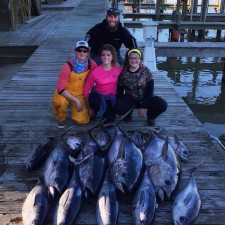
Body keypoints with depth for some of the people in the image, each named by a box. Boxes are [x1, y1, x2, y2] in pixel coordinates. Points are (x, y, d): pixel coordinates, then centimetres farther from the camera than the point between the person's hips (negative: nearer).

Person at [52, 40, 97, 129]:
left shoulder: (91, 64, -13)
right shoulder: (68, 66, -23)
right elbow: (61, 88, -23)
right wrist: (76, 100, -29)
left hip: (79, 95, 3)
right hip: (64, 93, -3)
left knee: (83, 120, -13)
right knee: (60, 102, -38)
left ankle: (73, 106, 21)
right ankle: (61, 118, -2)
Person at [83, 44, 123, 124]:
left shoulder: (119, 69, -14)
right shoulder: (95, 72, -17)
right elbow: (86, 89, -10)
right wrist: (89, 108, -8)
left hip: (112, 97, 1)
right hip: (99, 96, -1)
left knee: (109, 121, -14)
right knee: (94, 100, -37)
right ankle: (94, 112, -1)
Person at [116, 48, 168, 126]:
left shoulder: (145, 71, -12)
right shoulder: (124, 73, -10)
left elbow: (150, 90, -12)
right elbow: (119, 91, 0)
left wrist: (143, 106, -18)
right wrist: (118, 103, -9)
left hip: (145, 98, 0)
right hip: (131, 98, 0)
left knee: (162, 105, -27)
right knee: (119, 109, -32)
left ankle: (150, 116, 8)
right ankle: (128, 114, 8)